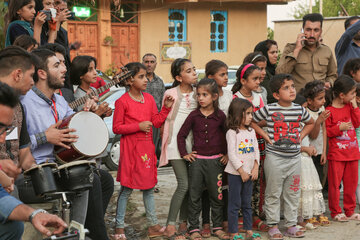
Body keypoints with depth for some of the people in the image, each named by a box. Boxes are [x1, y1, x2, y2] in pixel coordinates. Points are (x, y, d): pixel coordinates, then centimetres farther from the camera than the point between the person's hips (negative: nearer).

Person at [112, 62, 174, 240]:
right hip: (130, 148, -6)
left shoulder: (149, 99, 9)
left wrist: (166, 107, -3)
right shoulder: (122, 101, -9)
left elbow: (157, 122, 10)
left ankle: (153, 225, 19)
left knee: (149, 187, 12)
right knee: (126, 188, 0)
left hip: (147, 147, 6)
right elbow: (116, 128, -10)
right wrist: (138, 126, -17)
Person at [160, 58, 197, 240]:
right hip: (176, 143, -5)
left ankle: (183, 221, 18)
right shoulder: (171, 94, -4)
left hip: (192, 143, 5)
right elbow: (164, 119, 5)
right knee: (184, 184, -12)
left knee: (190, 184, 6)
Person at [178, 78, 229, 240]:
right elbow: (181, 135, 5)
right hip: (197, 160, 0)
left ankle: (217, 227, 18)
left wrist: (227, 154, 6)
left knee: (217, 195, 6)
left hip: (216, 160, 0)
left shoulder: (220, 116, -1)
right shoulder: (194, 116, -1)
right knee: (194, 195, 3)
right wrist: (184, 154, 0)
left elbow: (227, 136, 11)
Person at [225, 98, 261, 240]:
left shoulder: (251, 132, 10)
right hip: (235, 173, -6)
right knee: (235, 204, 0)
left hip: (249, 173, 6)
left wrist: (255, 168, -4)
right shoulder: (232, 132, -10)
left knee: (247, 203, 13)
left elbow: (256, 151, 9)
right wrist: (242, 172, -14)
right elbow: (232, 154, -14)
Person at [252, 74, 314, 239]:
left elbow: (311, 123, 23)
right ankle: (273, 226, 13)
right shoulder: (268, 110, -8)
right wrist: (265, 135, -4)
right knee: (273, 194, 3)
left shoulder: (300, 110, 4)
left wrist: (301, 136, 9)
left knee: (293, 193, 10)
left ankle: (291, 225, 20)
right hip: (274, 158, -4)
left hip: (294, 158, 4)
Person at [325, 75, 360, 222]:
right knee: (335, 183, 1)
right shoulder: (329, 111, -11)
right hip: (336, 153, -6)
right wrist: (339, 128, -20)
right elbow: (326, 131, -9)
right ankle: (335, 212, 12)